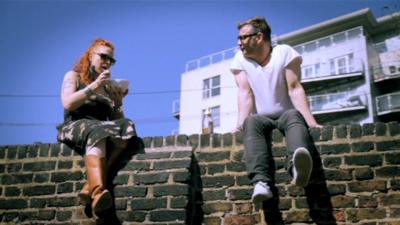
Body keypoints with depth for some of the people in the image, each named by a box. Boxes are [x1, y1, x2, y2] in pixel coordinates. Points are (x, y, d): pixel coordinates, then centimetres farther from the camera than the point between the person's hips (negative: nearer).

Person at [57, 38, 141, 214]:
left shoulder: (110, 87, 22)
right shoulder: (73, 76, 12)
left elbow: (117, 120, 17)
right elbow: (68, 104, -7)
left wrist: (119, 102, 0)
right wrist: (94, 86, -10)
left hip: (102, 129, 4)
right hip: (74, 128, -4)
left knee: (126, 127, -30)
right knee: (96, 132, -38)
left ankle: (90, 187, -41)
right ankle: (98, 191, -58)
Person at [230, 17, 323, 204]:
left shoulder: (284, 52, -4)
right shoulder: (240, 59, 3)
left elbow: (295, 89, -13)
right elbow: (245, 93, -8)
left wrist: (311, 122, -24)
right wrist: (241, 124, -25)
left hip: (286, 115, -1)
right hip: (262, 118, 1)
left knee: (294, 116, -36)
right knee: (252, 122, -34)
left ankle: (298, 167, -67)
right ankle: (261, 183, -55)